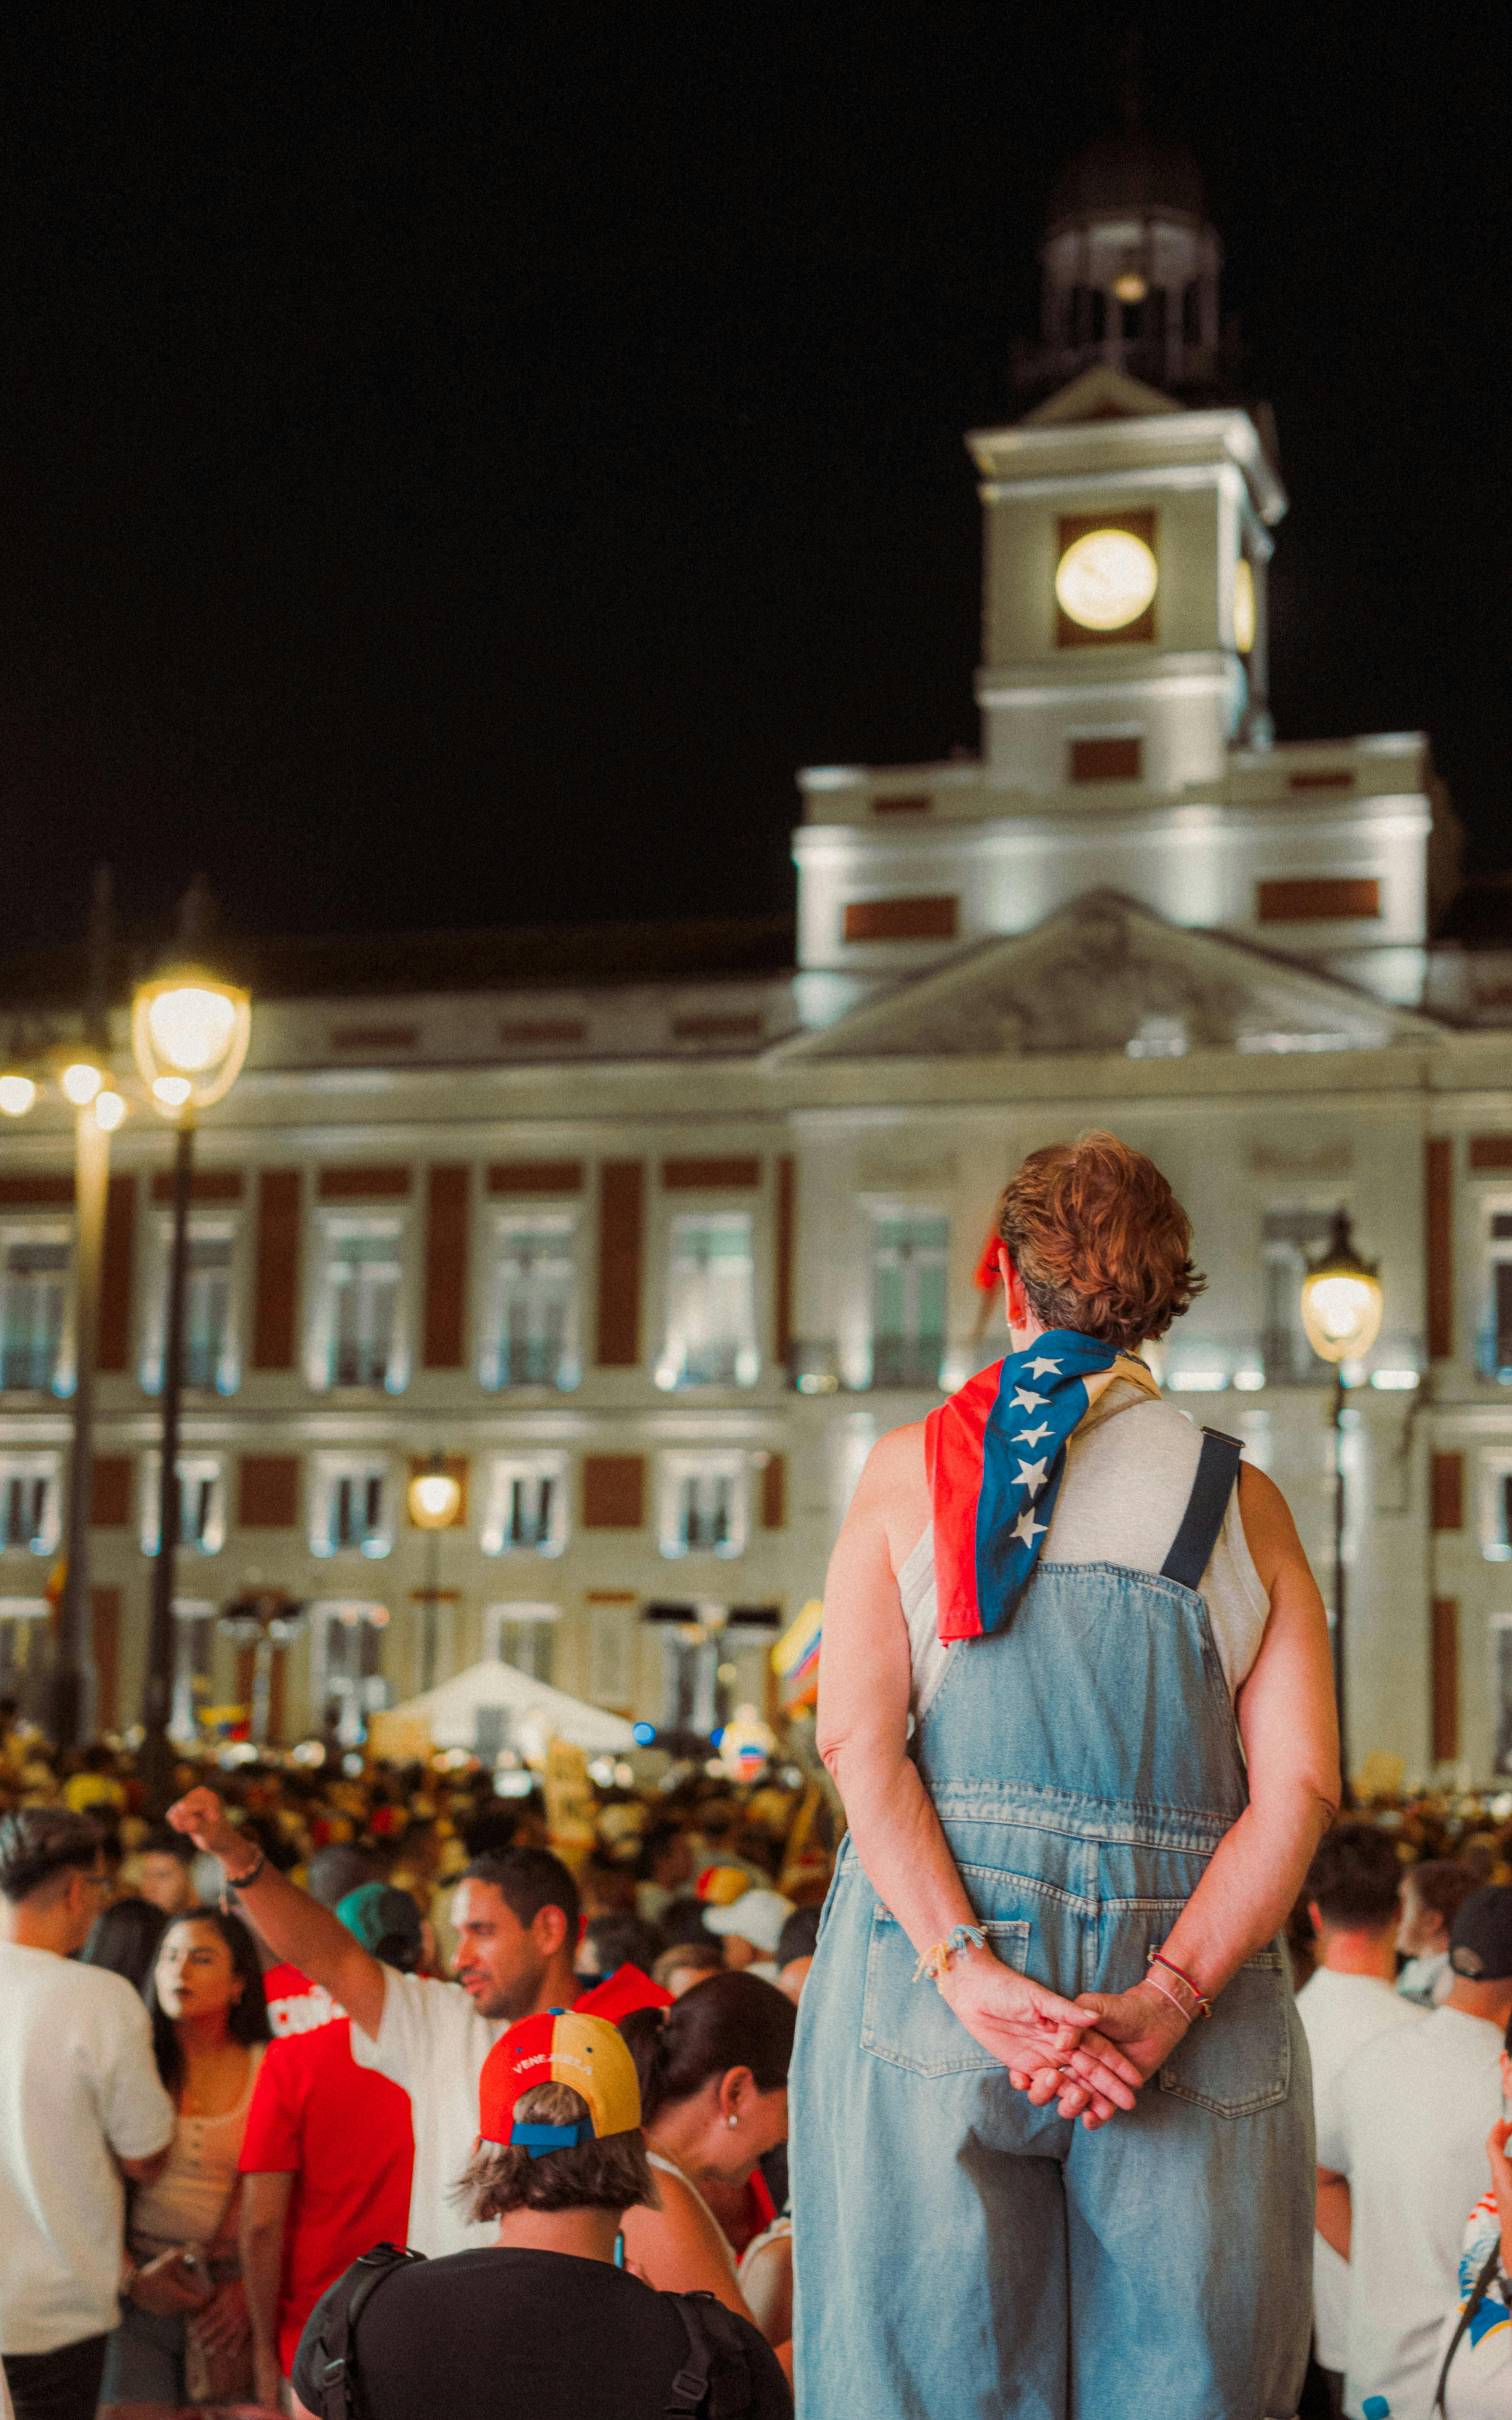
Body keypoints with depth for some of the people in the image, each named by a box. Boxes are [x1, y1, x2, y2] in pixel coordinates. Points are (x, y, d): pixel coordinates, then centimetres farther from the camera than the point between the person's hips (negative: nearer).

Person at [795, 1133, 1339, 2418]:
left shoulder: (914, 1467, 6)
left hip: (930, 1991, 0)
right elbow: (1299, 1789, -4)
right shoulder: (1243, 1501, 8)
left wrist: (967, 1968, -13)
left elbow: (858, 1737, -6)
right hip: (1194, 1993, 1)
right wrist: (1164, 2000, -10)